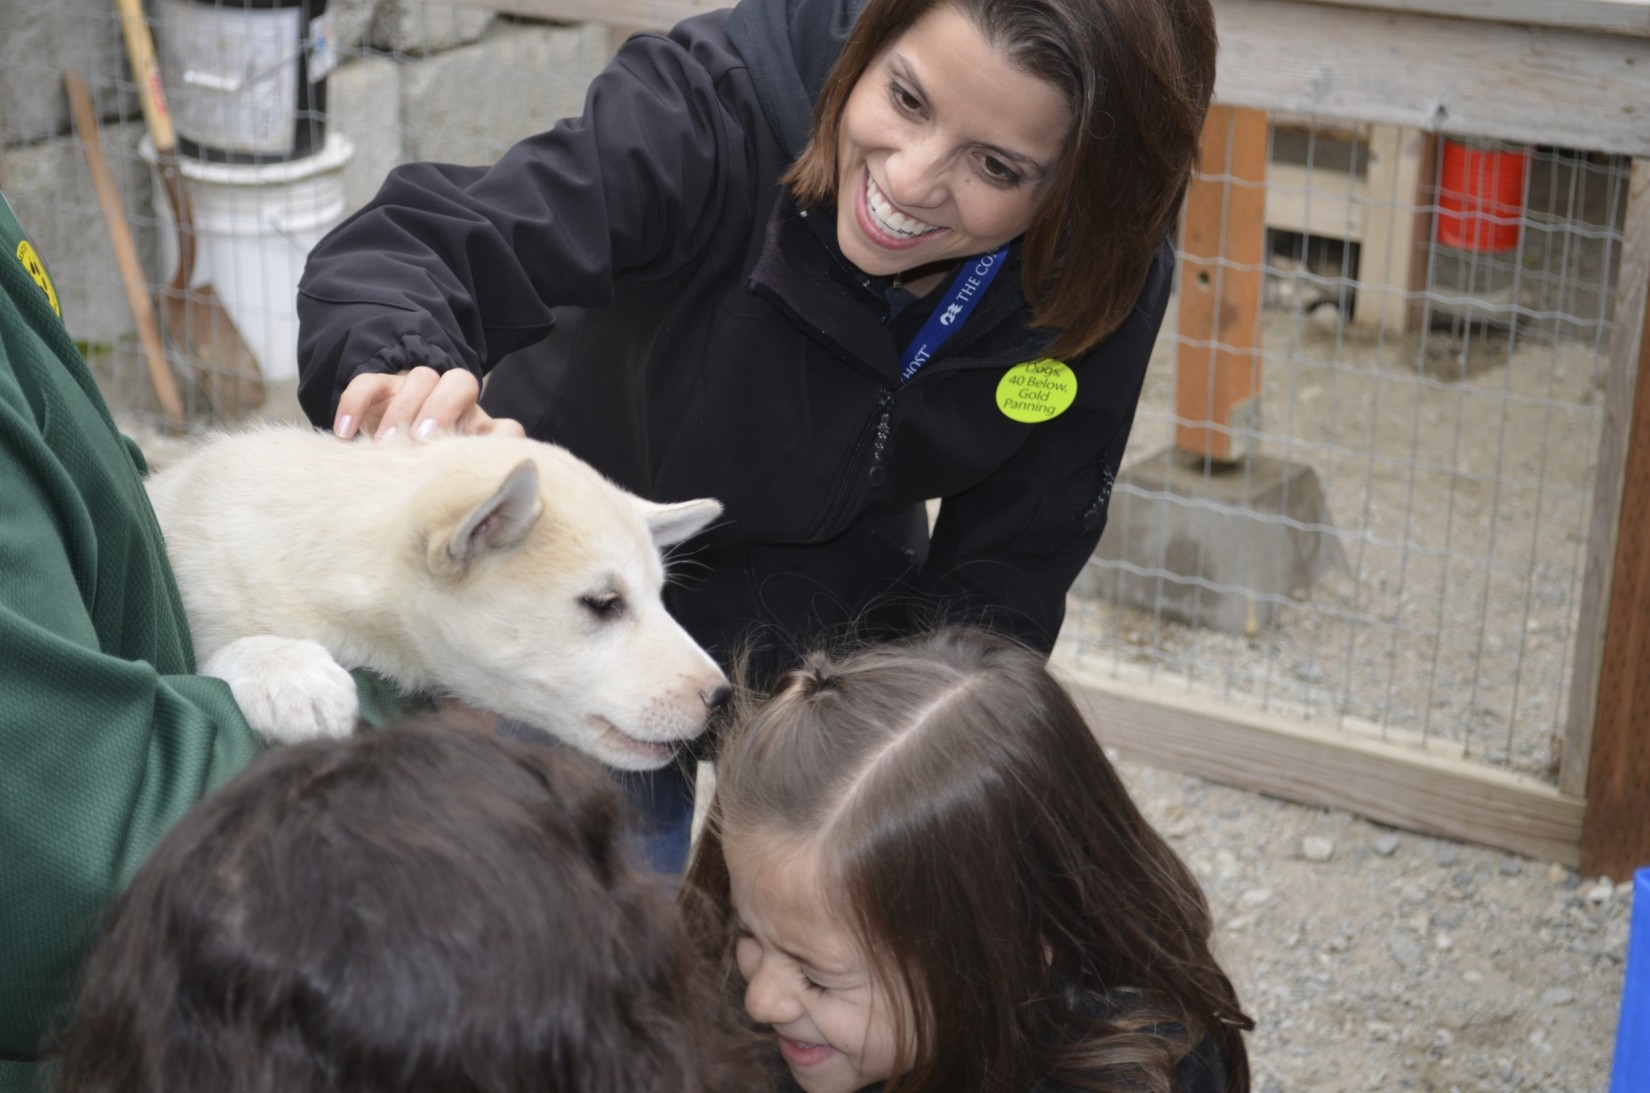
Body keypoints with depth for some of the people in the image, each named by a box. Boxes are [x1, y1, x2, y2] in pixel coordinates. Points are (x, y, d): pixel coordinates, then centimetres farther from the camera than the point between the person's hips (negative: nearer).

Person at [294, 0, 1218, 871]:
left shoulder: (1104, 279, -23)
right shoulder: (721, 104, -33)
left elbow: (1003, 584, -16)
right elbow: (422, 242, -42)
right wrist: (404, 366, -64)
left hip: (834, 619, 2)